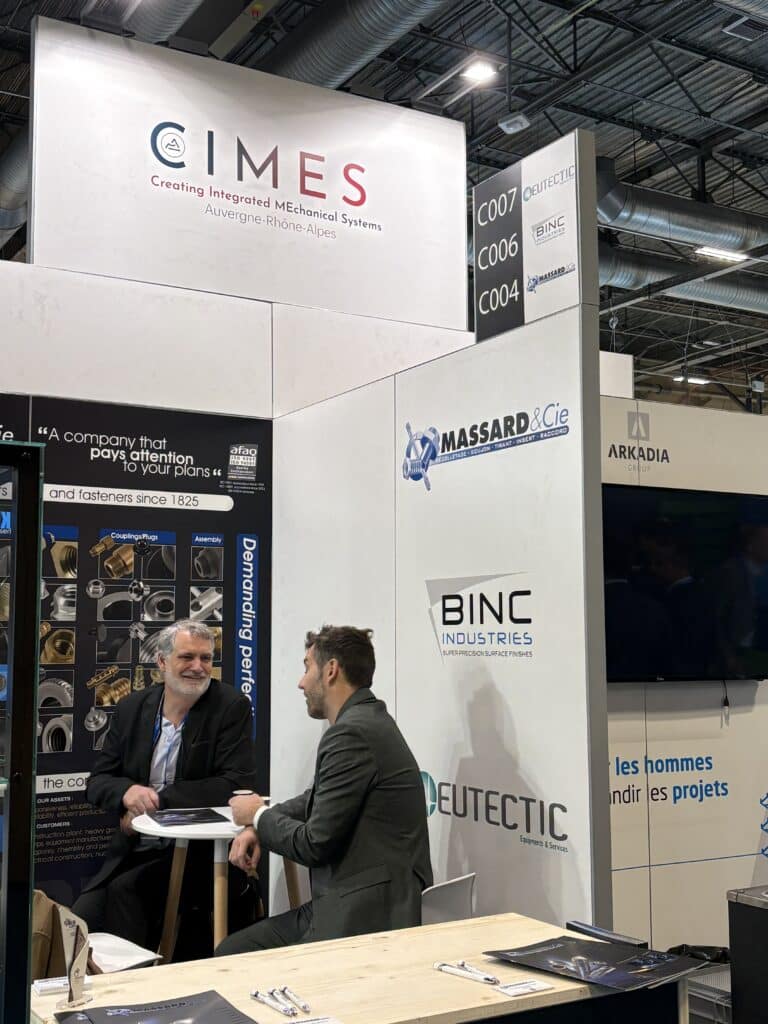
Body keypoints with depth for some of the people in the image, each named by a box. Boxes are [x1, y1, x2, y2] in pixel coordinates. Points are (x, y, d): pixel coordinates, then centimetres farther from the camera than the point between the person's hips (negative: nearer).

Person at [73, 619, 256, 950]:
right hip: (131, 850, 4)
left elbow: (238, 784, -14)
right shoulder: (131, 708, 7)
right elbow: (97, 782, 8)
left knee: (124, 889, -24)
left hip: (198, 851, -4)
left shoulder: (232, 707, -6)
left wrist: (158, 798, -18)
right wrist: (127, 792, -17)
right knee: (78, 922, -12)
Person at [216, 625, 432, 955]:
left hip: (369, 921, -9)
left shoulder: (353, 734, -19)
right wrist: (258, 826, 8)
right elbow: (318, 799, 25)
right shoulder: (365, 721, 12)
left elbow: (314, 844, -18)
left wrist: (258, 815, 1)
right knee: (231, 952, 9)